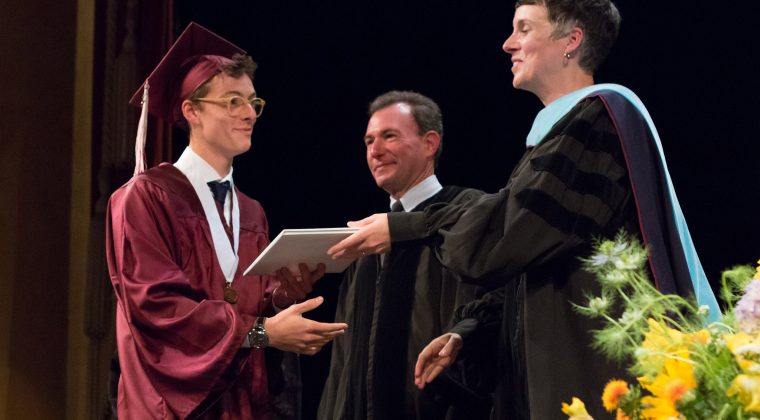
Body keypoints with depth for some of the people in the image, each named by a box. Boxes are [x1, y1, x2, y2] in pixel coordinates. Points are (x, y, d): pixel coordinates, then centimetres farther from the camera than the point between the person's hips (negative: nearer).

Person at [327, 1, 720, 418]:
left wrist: (401, 228, -8)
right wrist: (466, 330, 10)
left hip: (598, 371, -9)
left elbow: (507, 230, -18)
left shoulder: (602, 115, -10)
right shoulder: (563, 129, 19)